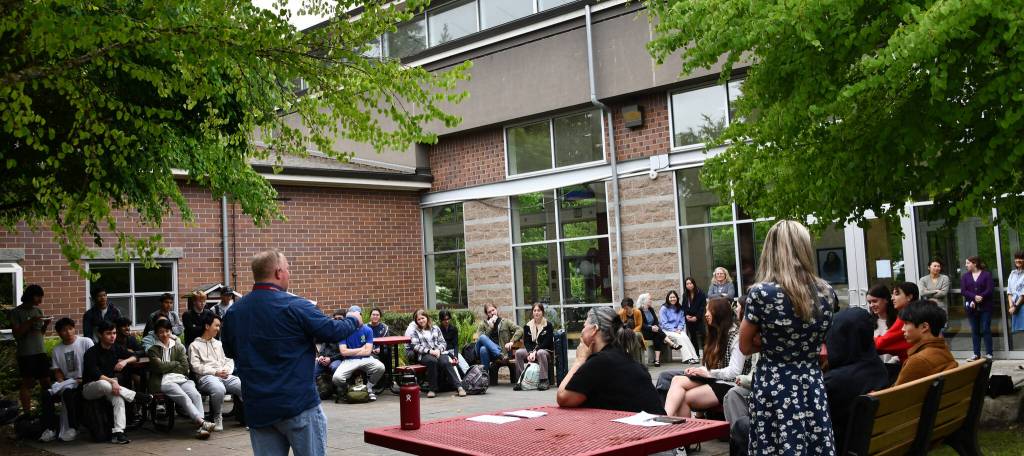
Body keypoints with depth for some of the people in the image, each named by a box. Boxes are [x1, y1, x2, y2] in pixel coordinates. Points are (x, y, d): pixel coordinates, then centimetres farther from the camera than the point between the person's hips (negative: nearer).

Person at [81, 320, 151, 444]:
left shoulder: (116, 349, 5)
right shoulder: (91, 353, -12)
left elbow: (135, 357, 13)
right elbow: (94, 374, -24)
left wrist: (125, 361, -10)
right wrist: (112, 381, -37)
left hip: (110, 383, 4)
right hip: (90, 388, -4)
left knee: (118, 397, -29)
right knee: (103, 384, -39)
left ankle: (118, 432, -37)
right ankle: (136, 397, -29)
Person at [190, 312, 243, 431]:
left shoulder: (219, 344, 30)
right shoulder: (195, 345, 12)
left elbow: (229, 360, 23)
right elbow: (195, 366, -2)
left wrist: (227, 370, -1)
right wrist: (215, 372, -12)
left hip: (225, 376, 5)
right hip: (206, 377, -5)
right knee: (219, 389, -39)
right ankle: (217, 418, -15)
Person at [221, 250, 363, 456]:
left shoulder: (232, 312, 2)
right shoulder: (295, 306, -14)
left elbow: (229, 351, 16)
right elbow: (334, 331, -8)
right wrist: (354, 321, 11)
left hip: (257, 408, 5)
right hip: (299, 404, -5)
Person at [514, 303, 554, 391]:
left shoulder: (548, 325, -2)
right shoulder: (527, 326, 10)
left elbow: (546, 342, -10)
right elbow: (526, 342, 3)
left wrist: (535, 352, -21)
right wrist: (530, 353, -18)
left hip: (546, 351, -4)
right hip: (530, 350, 4)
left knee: (540, 353, -38)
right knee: (518, 352, -24)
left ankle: (544, 380, -35)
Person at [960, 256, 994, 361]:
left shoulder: (987, 274, 0)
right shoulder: (965, 276, 10)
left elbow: (989, 290, -9)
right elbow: (963, 291, -1)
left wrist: (979, 298, -17)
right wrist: (974, 297, -17)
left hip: (985, 307, -3)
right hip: (971, 307, 3)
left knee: (986, 330, -2)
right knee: (975, 331, 5)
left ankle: (989, 353, 4)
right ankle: (976, 354, 8)